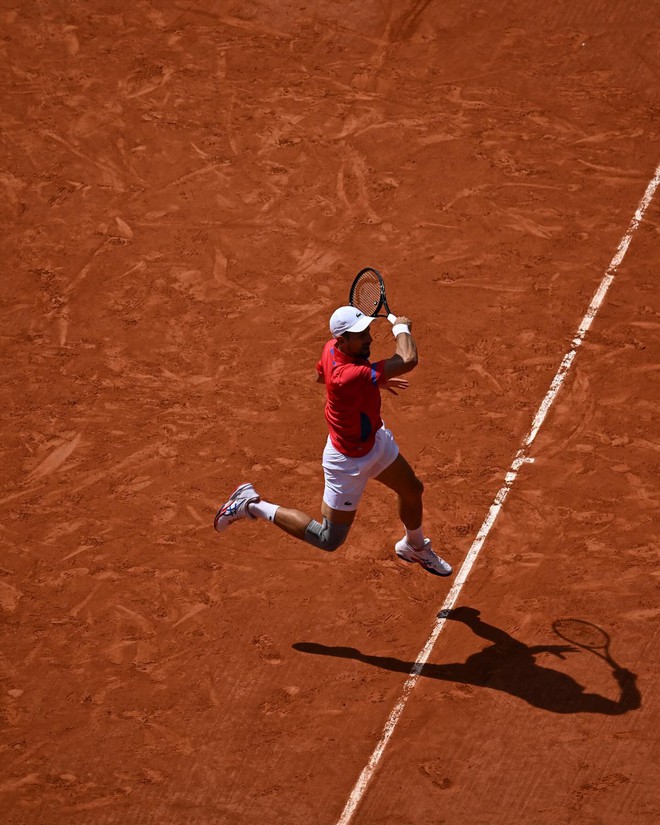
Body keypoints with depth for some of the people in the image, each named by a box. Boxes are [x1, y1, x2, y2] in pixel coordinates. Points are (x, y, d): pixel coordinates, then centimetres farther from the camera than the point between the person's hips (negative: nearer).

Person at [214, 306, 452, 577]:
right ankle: (252, 505, 16)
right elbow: (408, 360, -44)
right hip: (350, 461, -9)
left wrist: (374, 381, 8)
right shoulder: (349, 376, -43)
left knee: (413, 491, 26)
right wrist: (401, 328, -23)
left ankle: (415, 547, 56)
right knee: (329, 540, 8)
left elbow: (320, 375, 9)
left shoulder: (332, 349, -15)